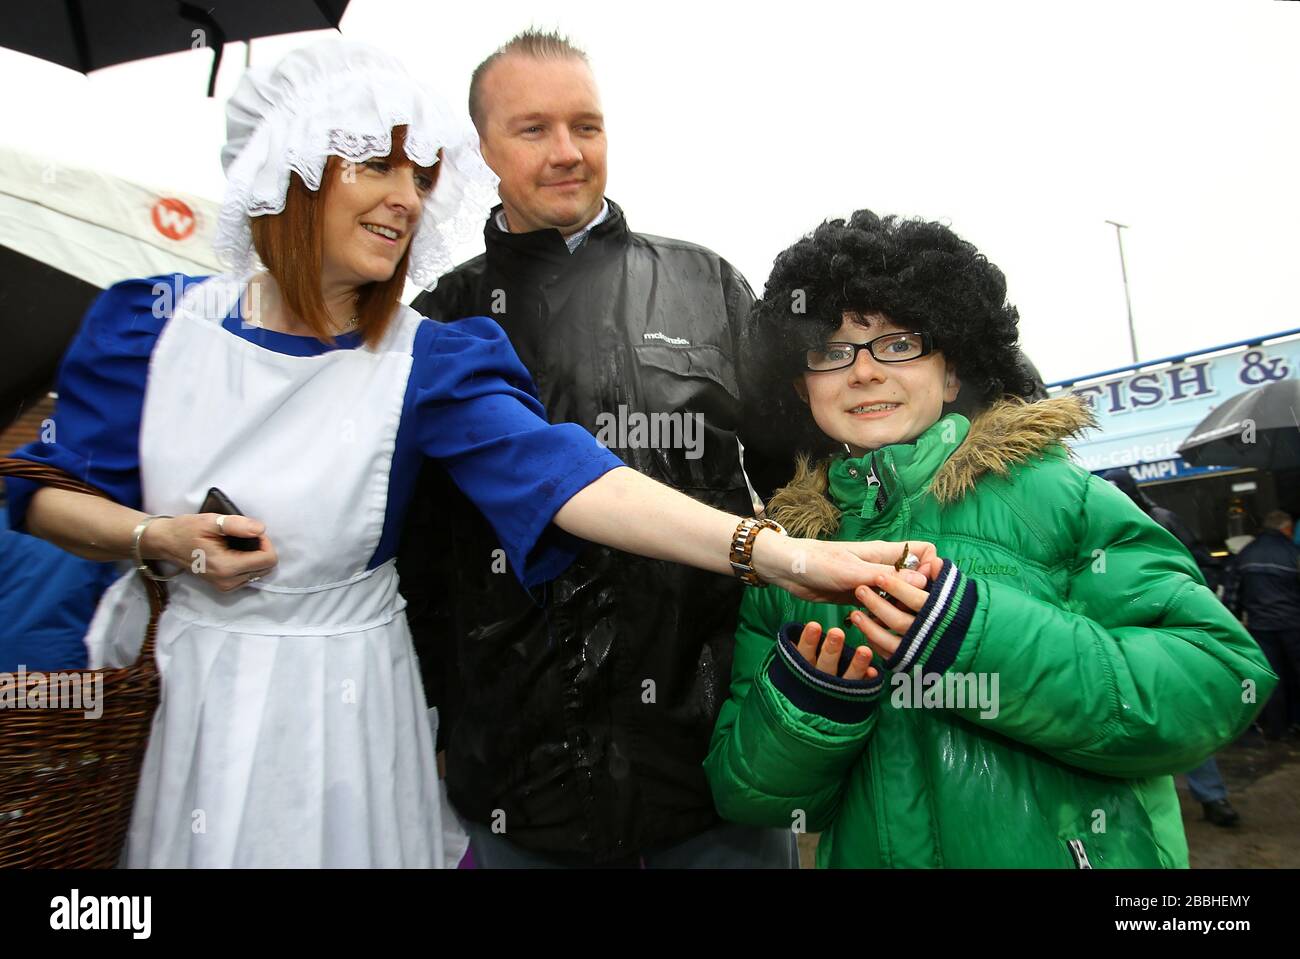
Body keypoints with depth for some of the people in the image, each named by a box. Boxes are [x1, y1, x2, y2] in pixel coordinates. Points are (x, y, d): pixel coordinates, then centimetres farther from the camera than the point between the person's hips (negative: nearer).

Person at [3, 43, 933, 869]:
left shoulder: (429, 360, -14)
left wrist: (780, 553, -40)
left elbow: (557, 471, -29)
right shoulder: (152, 324, -7)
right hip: (189, 691, 3)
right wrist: (157, 538, -18)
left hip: (349, 697, -2)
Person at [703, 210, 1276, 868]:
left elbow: (1221, 677, -11)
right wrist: (802, 701, -18)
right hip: (868, 852, 2)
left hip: (1069, 848, -1)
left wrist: (979, 636, -21)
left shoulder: (1054, 493, -6)